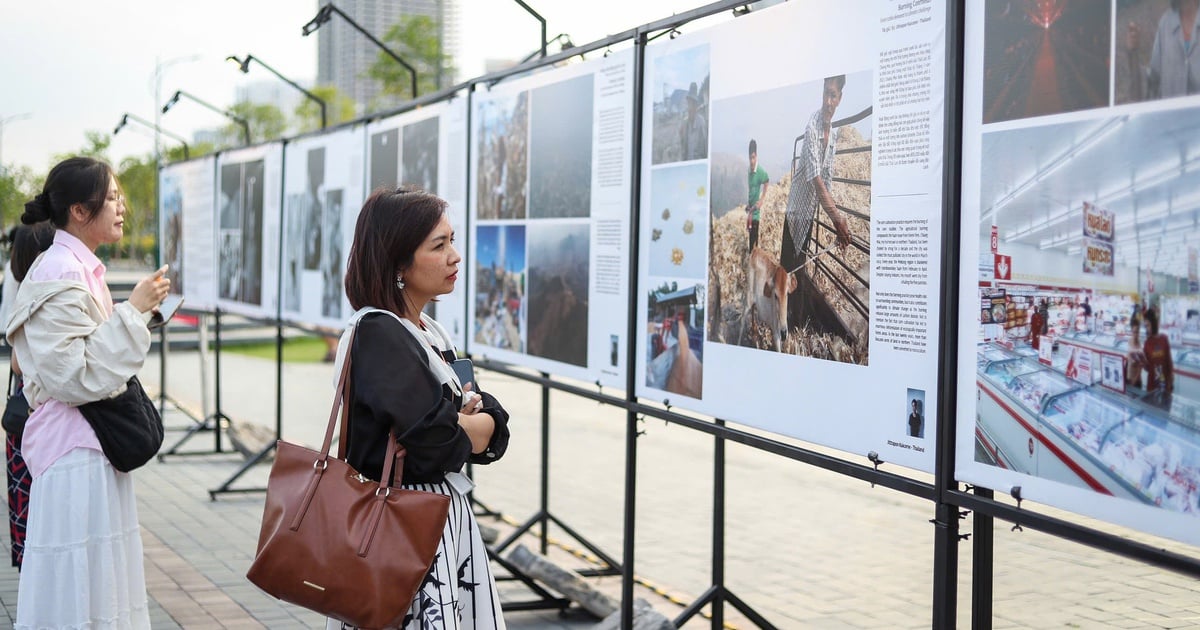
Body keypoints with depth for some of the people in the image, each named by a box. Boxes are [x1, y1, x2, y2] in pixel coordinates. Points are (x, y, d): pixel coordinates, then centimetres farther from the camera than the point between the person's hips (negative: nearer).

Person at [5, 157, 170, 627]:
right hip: (76, 451, -10)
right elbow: (75, 376, -22)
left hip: (95, 450, 10)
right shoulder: (59, 275, -16)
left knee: (102, 584, 13)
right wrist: (132, 312, -19)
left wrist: (142, 314, 11)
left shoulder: (81, 269, 13)